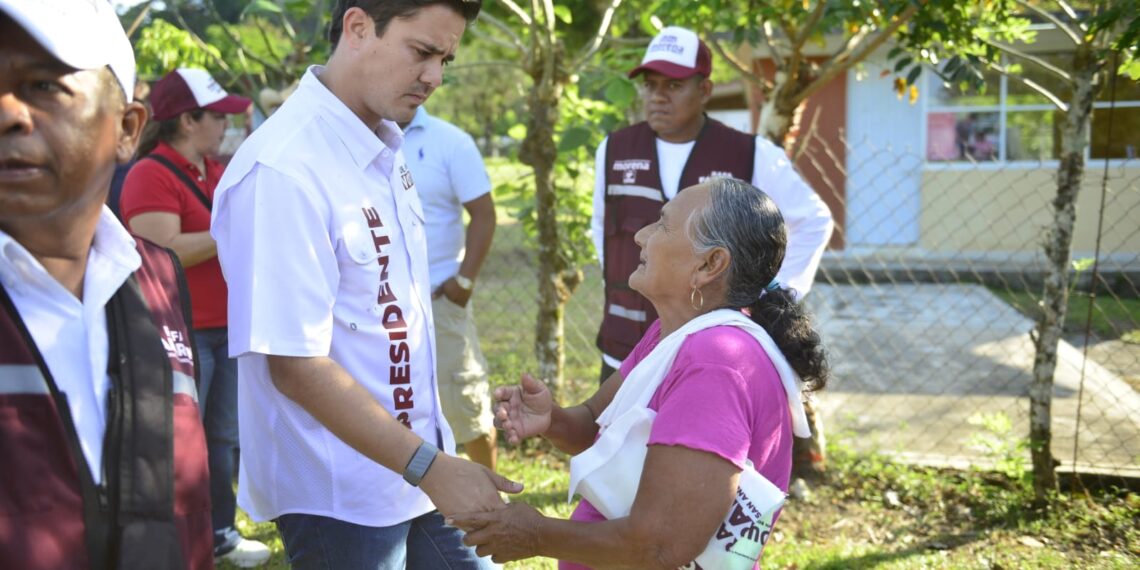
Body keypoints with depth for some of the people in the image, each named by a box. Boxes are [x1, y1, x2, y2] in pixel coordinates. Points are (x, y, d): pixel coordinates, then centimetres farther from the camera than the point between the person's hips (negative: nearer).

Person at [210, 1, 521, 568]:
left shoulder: (387, 148, 3)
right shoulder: (284, 170, -22)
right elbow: (295, 363, -22)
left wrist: (433, 459, 11)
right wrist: (428, 467, -21)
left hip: (415, 462, 7)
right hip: (341, 496, -7)